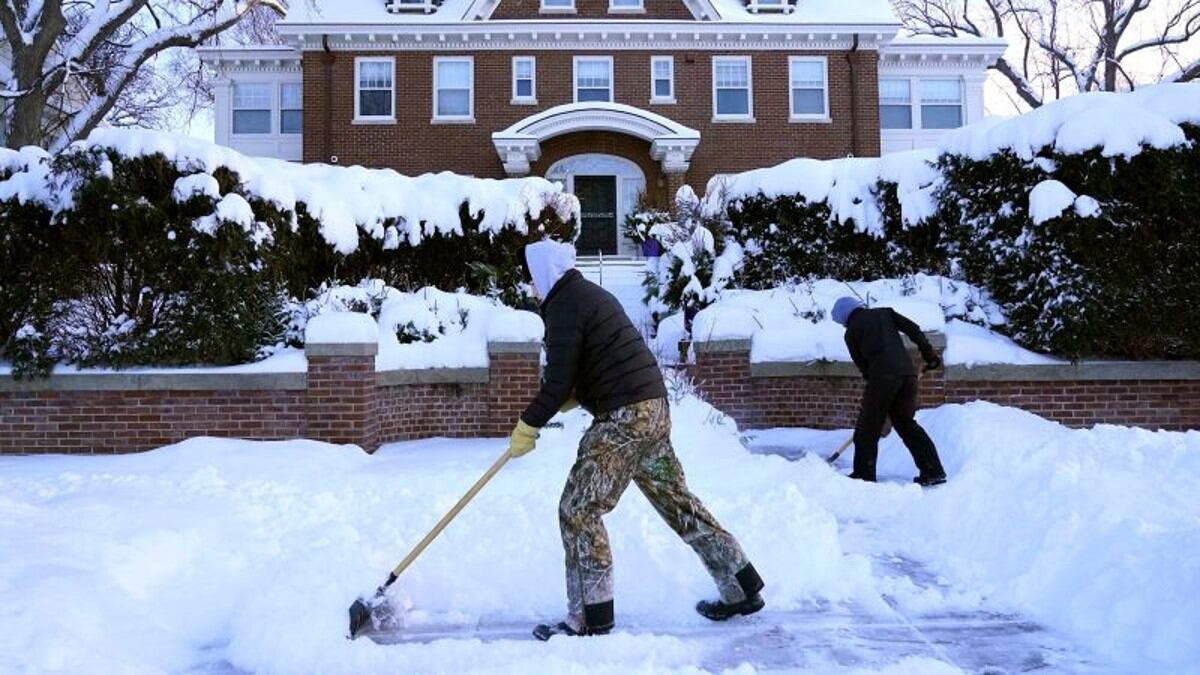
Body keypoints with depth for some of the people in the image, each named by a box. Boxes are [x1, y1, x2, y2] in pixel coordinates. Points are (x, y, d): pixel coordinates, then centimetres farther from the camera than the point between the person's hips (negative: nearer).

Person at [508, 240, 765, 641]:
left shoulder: (564, 307, -11)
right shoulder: (590, 294, 19)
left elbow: (558, 382, -14)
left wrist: (527, 428, -2)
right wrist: (556, 404, 17)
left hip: (624, 417, -10)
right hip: (652, 409, 10)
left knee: (578, 511, -3)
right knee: (676, 500, 16)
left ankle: (591, 617, 1)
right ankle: (741, 588, 22)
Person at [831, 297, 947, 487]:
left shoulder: (852, 332, 12)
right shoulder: (885, 312, 22)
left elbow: (862, 364, 11)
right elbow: (913, 329, 10)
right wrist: (929, 352, 12)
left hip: (882, 376, -5)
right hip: (907, 372, 5)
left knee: (868, 427, 6)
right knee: (906, 423, 16)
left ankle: (863, 475, 7)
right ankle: (933, 471, 13)